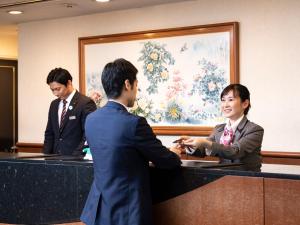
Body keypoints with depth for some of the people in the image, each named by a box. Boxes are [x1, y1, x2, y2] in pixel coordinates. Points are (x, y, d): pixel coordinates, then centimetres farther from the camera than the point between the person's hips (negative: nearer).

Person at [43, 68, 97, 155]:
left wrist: (75, 156, -18)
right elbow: (49, 133, 17)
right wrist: (47, 155, 5)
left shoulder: (86, 103, -9)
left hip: (76, 158, -5)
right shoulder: (54, 105, 13)